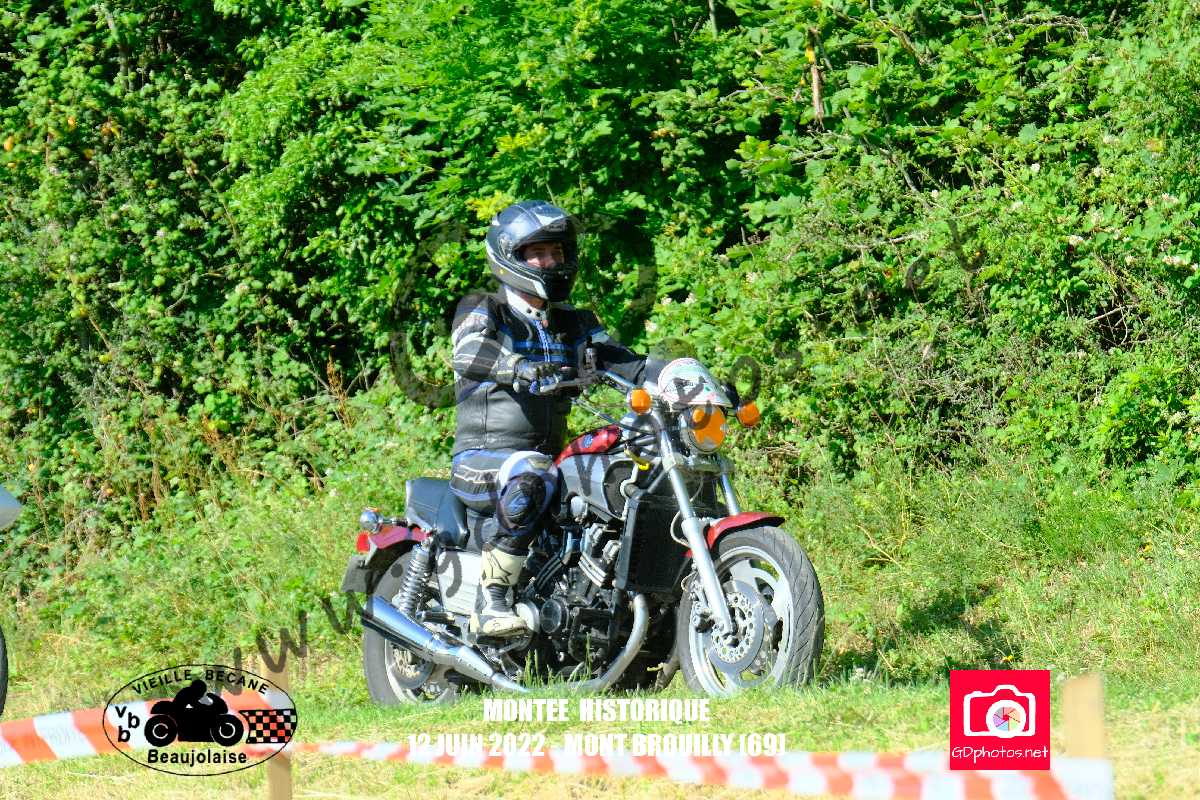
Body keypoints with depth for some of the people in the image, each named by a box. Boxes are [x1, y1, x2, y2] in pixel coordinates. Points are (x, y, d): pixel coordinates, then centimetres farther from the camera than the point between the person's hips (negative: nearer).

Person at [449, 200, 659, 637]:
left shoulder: (574, 325, 19)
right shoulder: (480, 313, 1)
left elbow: (622, 362, 5)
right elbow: (475, 354, -21)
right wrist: (537, 374, -41)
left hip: (549, 457, 6)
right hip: (482, 458, -6)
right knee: (527, 480, -39)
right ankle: (491, 601, -33)